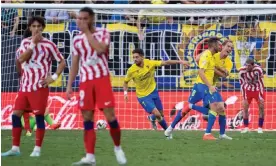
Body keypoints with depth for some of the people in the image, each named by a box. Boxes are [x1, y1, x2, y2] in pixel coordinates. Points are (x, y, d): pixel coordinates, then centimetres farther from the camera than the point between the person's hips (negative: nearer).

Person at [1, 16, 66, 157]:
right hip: (24, 85, 5)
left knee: (39, 116, -6)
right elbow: (21, 60, -7)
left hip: (40, 86, -5)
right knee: (16, 114, 2)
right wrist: (33, 44, -11)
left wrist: (54, 77, -10)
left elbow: (62, 62, 0)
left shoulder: (48, 44, -4)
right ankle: (15, 148, 9)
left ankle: (37, 149, -1)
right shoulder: (25, 42, 8)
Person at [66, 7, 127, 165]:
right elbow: (75, 64, 15)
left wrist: (87, 32, -15)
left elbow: (100, 49, -21)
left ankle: (118, 148, 13)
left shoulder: (103, 33, -1)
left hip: (102, 78, -3)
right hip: (85, 81, 3)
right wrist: (69, 85, 7)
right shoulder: (77, 39, 10)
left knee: (110, 116, -9)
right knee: (87, 119, -2)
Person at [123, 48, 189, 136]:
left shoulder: (150, 63, -14)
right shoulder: (131, 70, -18)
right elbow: (125, 82, -2)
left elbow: (165, 62, -12)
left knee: (161, 115, 12)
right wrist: (125, 92, -18)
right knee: (157, 114, -18)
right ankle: (152, 118, 15)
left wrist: (179, 62, -18)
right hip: (143, 96, -3)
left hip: (153, 92, 3)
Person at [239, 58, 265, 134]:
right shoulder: (242, 71, -19)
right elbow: (242, 84, -8)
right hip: (248, 89, 2)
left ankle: (260, 128, 1)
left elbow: (260, 82, -19)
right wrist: (244, 97, -8)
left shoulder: (258, 69, -28)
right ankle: (246, 127, 3)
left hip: (258, 89, -2)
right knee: (245, 107, -6)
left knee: (261, 107, -7)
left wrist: (261, 96, -18)